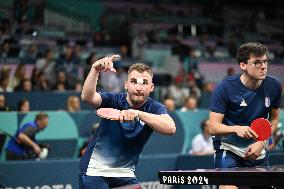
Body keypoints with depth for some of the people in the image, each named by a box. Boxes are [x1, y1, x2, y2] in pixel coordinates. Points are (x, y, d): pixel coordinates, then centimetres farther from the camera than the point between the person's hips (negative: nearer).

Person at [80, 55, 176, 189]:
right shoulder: (114, 100, -11)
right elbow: (87, 97, -31)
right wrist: (95, 70, -46)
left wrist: (138, 113, -41)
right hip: (95, 172, -3)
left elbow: (170, 128, -30)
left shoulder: (154, 108, -8)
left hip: (125, 175, 3)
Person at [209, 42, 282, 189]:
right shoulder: (225, 87, -17)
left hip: (258, 151, 5)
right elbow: (213, 127, -17)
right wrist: (236, 129, -36)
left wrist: (261, 143, -4)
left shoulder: (273, 86, -5)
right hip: (228, 149, -5)